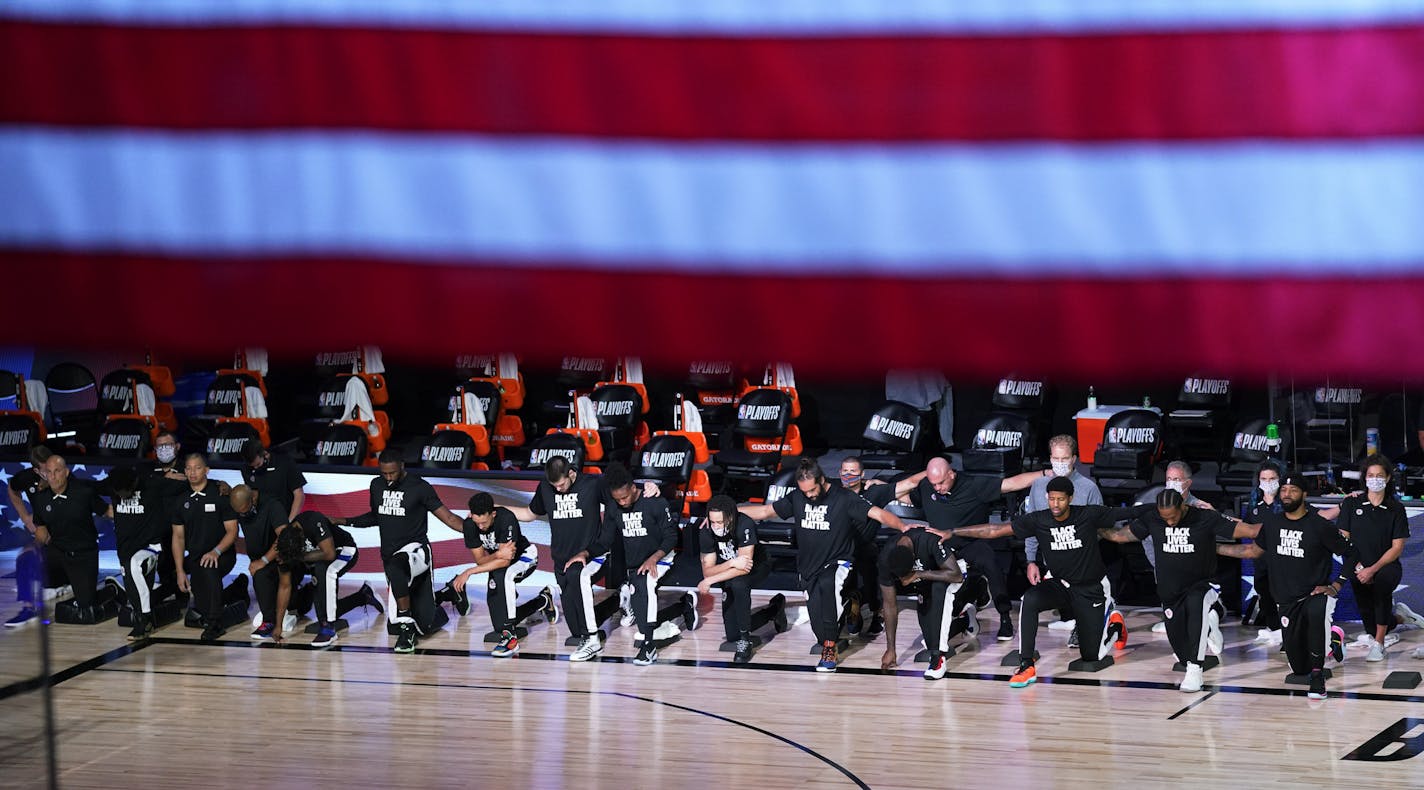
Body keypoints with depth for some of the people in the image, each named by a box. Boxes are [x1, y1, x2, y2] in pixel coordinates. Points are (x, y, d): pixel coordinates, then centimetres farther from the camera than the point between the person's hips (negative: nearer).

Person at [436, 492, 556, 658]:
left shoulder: (506, 519, -35)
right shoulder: (469, 524, -19)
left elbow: (504, 562, -35)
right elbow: (480, 560, -16)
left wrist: (469, 572, -37)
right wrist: (498, 554, -38)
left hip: (524, 556, -6)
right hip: (498, 560, 7)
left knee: (501, 575, -39)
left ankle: (508, 635, -38)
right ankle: (543, 601, 28)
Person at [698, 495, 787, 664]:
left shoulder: (745, 526, -34)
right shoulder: (706, 532, -23)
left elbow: (744, 568, -39)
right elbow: (707, 570, -23)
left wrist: (710, 581, -40)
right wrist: (732, 563, -41)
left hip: (757, 568, -5)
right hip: (728, 573, 5)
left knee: (737, 583, -41)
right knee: (732, 635, 5)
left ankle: (745, 640, -25)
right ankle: (775, 608, 30)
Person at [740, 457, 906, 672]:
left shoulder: (843, 499, -10)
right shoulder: (796, 498, 4)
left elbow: (878, 514, -17)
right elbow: (764, 511, 12)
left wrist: (903, 527, -34)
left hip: (837, 564, -4)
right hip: (809, 569, 4)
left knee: (827, 584, -38)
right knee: (818, 624, -6)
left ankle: (829, 647, -26)